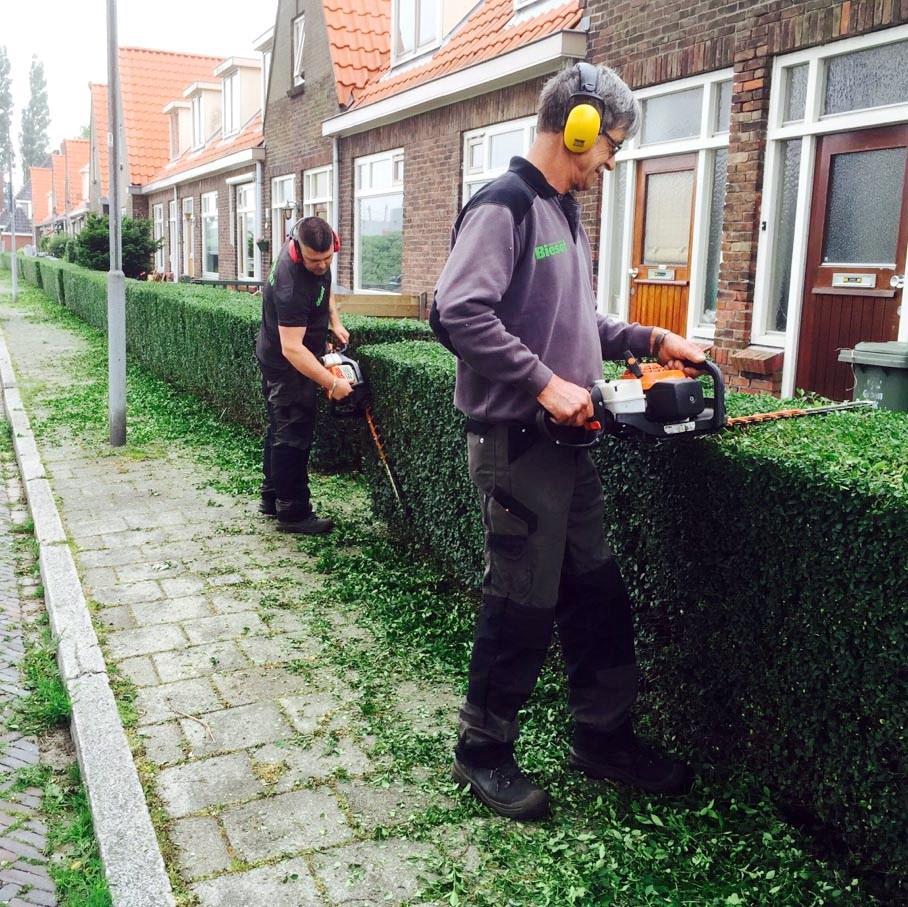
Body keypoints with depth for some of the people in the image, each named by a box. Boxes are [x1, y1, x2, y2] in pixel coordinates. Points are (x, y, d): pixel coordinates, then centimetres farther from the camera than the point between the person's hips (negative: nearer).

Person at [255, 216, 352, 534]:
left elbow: (324, 288, 16)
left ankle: (272, 498, 31)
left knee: (280, 429, 18)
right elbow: (292, 349, -37)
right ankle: (293, 512, 3)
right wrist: (332, 383, -38)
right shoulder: (291, 284, -34)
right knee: (294, 435, -5)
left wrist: (335, 322, 3)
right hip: (287, 365, -10)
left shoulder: (317, 260, -7)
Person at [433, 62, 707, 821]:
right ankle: (484, 751, 22)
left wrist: (650, 340, 13)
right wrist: (545, 384, -24)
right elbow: (459, 312, -26)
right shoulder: (505, 206, -13)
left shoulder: (565, 212, 16)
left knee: (596, 594, 16)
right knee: (523, 606, 2)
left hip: (565, 442, 9)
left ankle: (603, 736, 33)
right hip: (517, 443, -9)